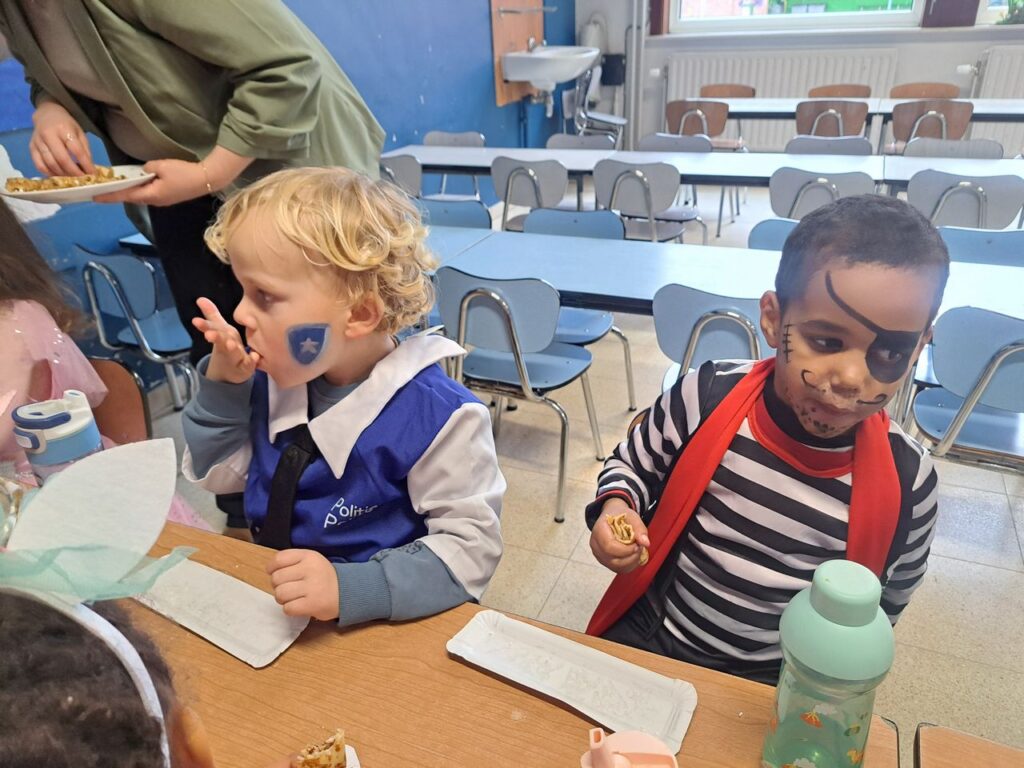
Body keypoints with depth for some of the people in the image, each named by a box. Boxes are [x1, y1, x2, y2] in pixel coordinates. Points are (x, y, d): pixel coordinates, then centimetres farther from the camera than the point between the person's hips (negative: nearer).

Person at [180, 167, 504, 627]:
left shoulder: (434, 416, -22)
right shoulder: (271, 380, 0)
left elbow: (470, 546, -20)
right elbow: (215, 474, 10)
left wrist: (348, 588, -33)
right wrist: (222, 384, -6)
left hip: (379, 623, -5)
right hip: (270, 606, 6)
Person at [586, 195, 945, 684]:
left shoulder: (906, 480, -16)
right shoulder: (706, 398, -20)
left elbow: (886, 601, 3)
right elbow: (632, 464, 0)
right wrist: (616, 509, -19)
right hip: (648, 637, 0)